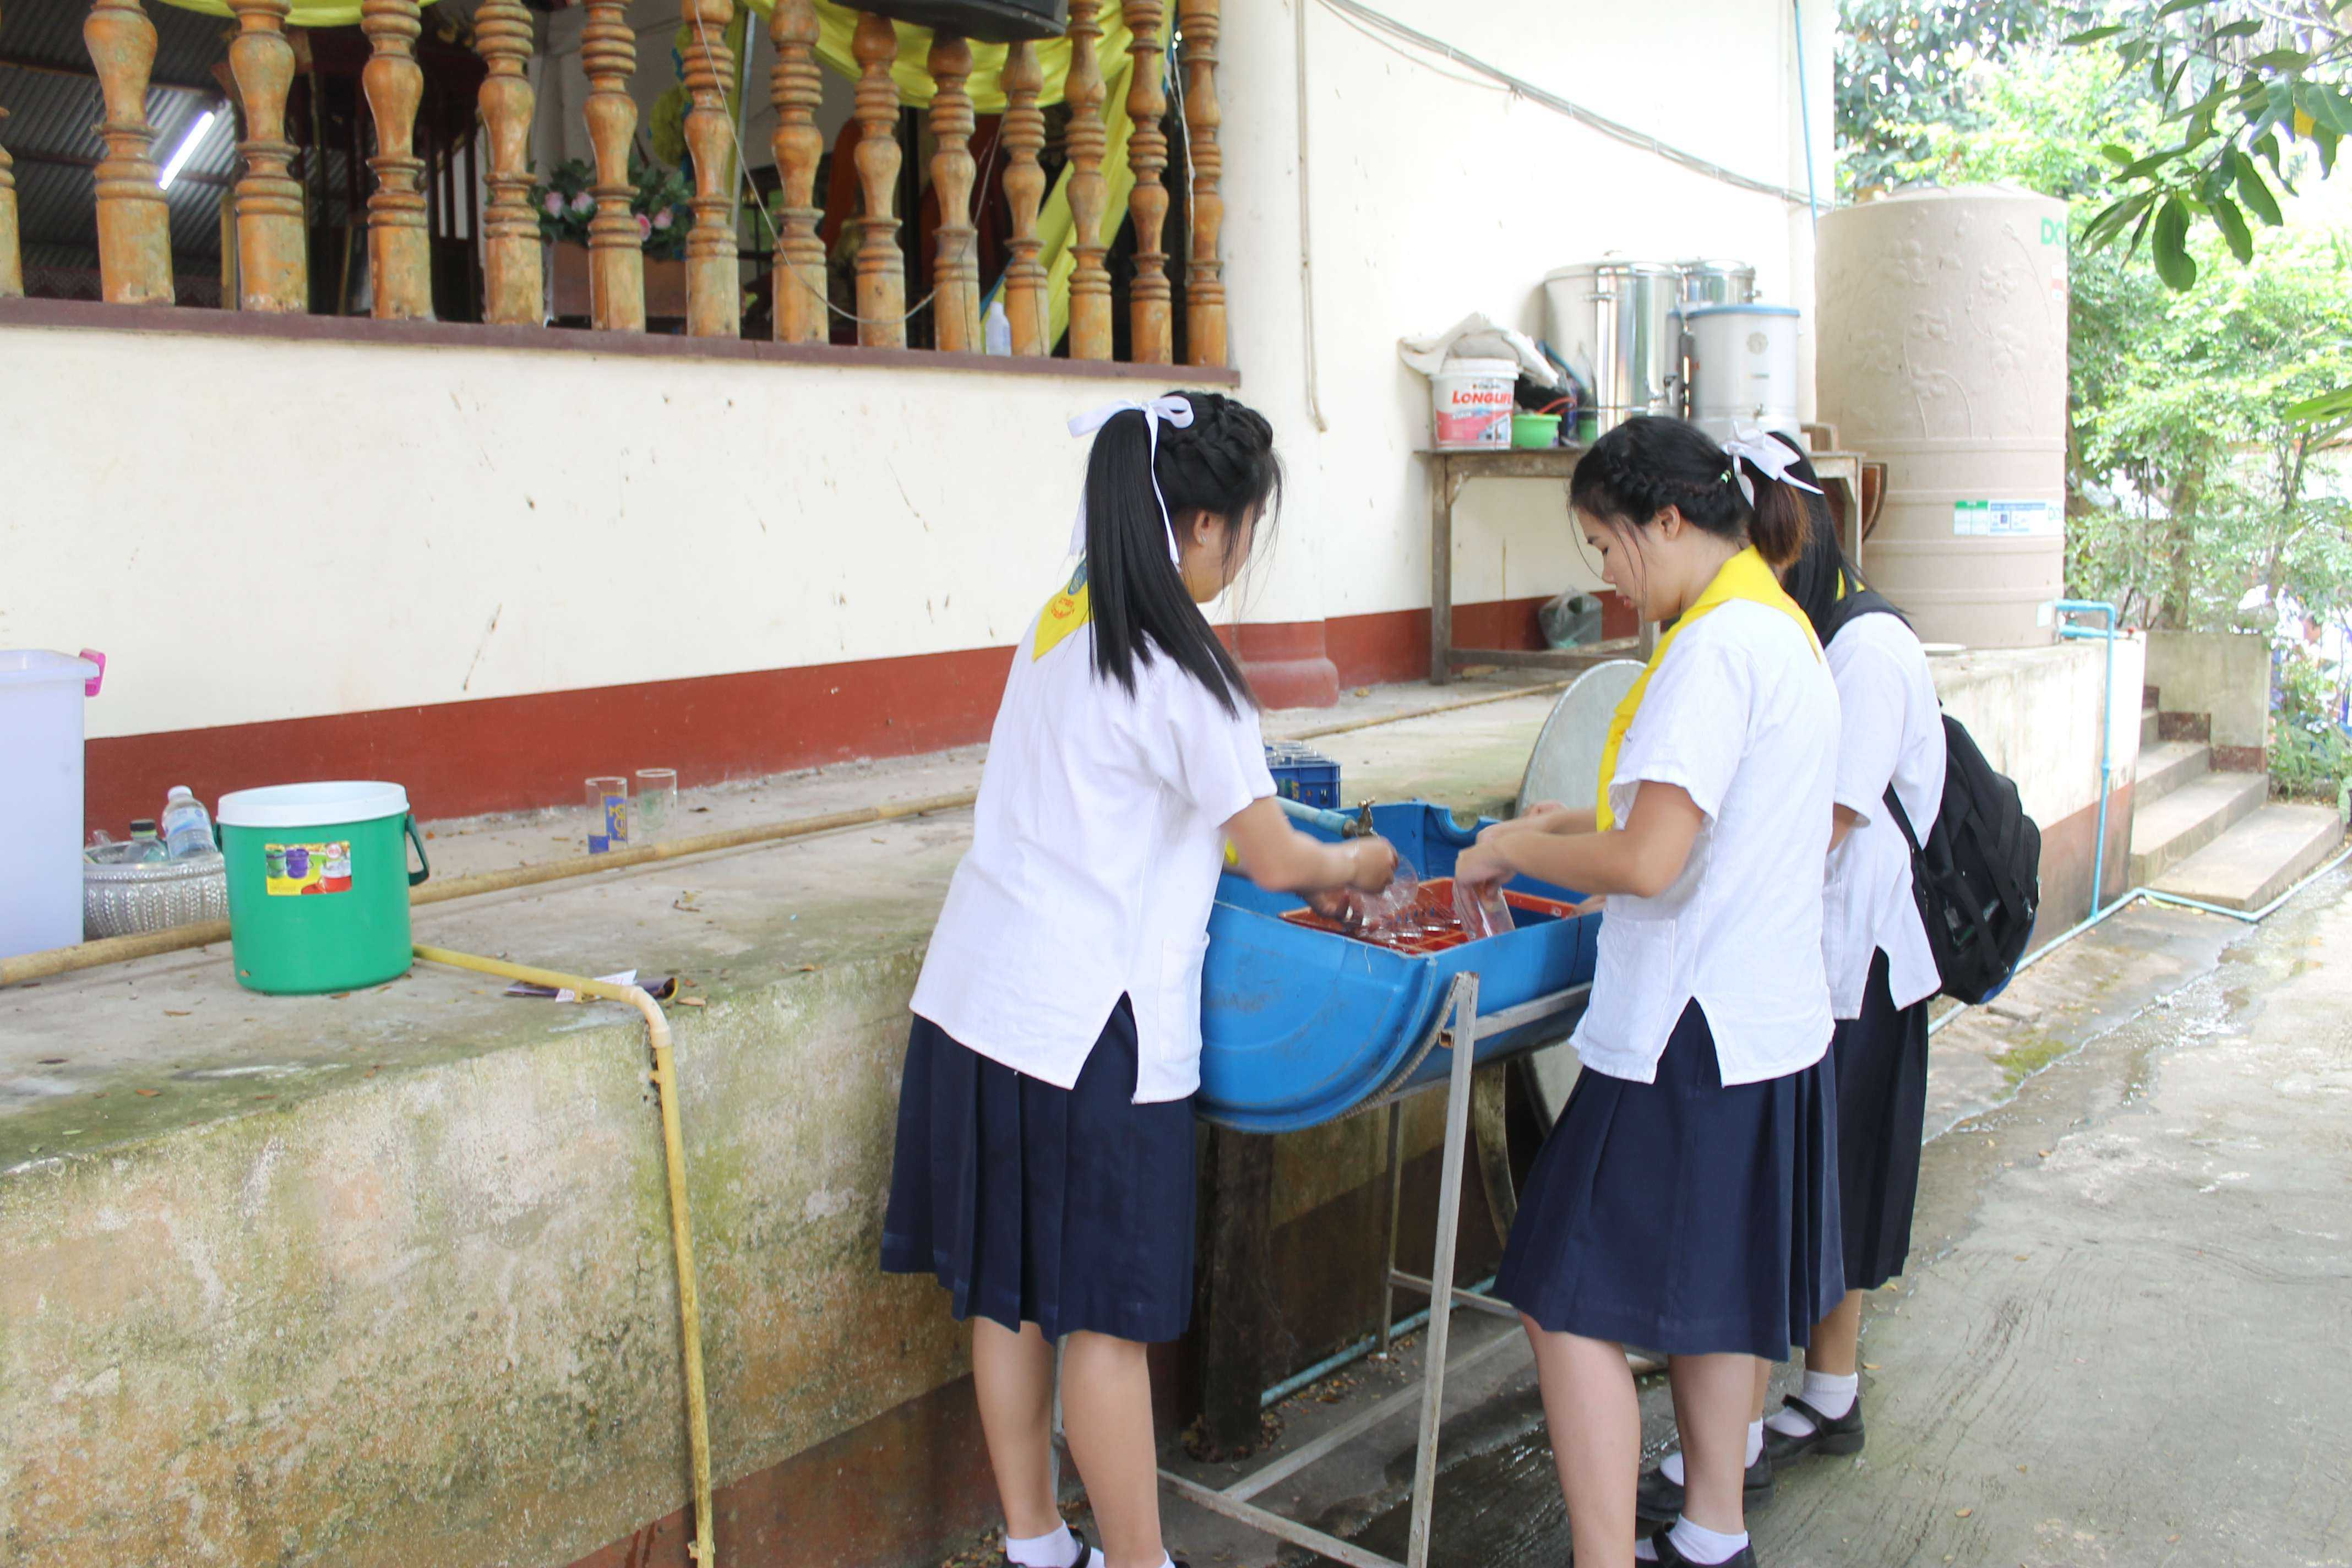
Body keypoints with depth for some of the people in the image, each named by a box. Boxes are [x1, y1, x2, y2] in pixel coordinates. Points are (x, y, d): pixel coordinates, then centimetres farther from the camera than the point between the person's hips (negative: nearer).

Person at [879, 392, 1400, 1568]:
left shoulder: (1061, 620, 9)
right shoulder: (1178, 671, -16)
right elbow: (1277, 860, -9)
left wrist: (1312, 859, 20)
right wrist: (1362, 866, 13)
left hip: (979, 993, 9)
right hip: (1089, 1025, -8)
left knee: (1007, 1294, 16)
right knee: (1108, 1319, 3)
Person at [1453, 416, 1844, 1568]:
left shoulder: (1717, 646, -19)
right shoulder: (1782, 629, 13)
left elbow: (1647, 861, -25)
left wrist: (1515, 850, -10)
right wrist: (1576, 824, 15)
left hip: (1689, 1034, -10)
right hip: (1766, 1019, 10)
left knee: (1573, 1303, -3)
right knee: (1715, 1292, 20)